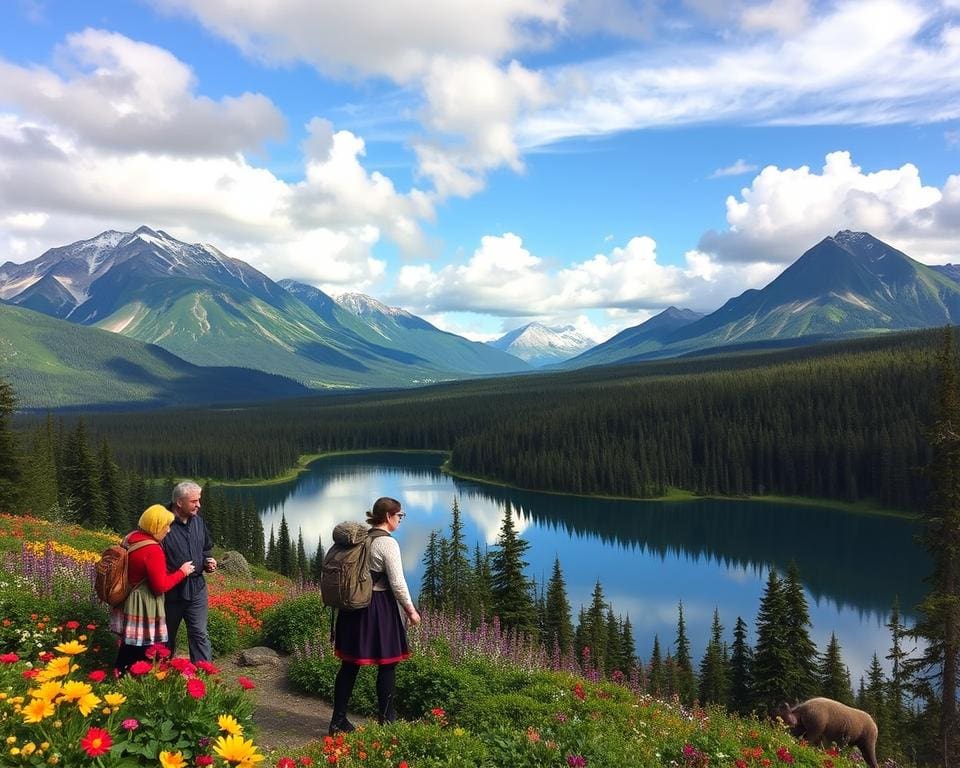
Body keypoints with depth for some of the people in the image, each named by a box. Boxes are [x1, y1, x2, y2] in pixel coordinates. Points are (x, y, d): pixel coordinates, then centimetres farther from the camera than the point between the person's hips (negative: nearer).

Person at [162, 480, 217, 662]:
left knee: (200, 634, 5)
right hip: (170, 591, -4)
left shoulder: (198, 521, 3)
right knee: (166, 637, 16)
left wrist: (209, 560, 0)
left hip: (196, 588, 4)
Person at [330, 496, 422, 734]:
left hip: (354, 605, 7)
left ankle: (338, 720, 16)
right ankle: (386, 719, 18)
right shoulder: (388, 543, -15)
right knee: (387, 664, 8)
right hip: (380, 607, -7)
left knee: (349, 663, 11)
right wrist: (411, 610, -4)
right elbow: (397, 583, -16)